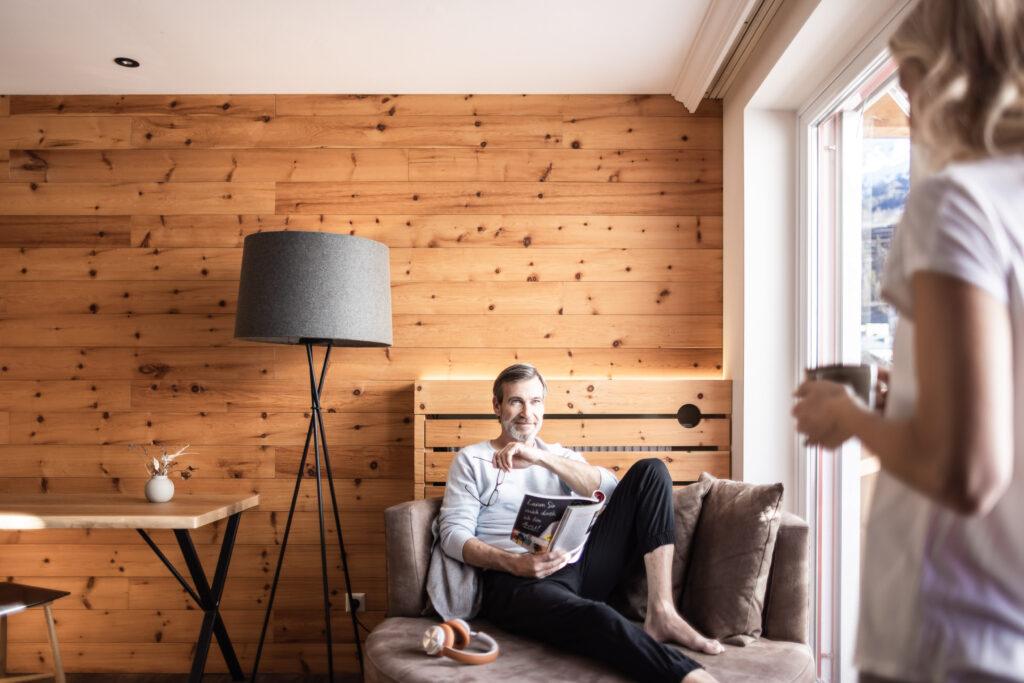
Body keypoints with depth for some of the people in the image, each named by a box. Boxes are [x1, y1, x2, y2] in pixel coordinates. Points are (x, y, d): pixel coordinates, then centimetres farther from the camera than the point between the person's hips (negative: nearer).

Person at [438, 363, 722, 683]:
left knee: (650, 471, -7)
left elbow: (609, 489, 2)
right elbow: (453, 535, -1)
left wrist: (542, 458, -12)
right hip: (517, 580, -5)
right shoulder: (471, 459, 11)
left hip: (580, 564, 6)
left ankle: (661, 613, -16)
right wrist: (514, 563, -18)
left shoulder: (558, 455, 22)